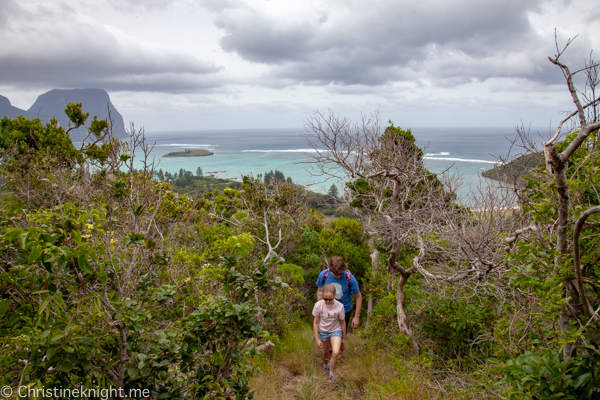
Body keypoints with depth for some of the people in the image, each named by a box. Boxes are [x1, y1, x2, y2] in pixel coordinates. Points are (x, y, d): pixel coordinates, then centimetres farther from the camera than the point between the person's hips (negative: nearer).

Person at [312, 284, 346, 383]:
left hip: (336, 331, -2)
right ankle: (325, 364, 54)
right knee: (325, 352, 19)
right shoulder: (318, 305, -21)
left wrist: (344, 338, 3)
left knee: (335, 353, -21)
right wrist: (317, 339, -9)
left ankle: (331, 374, 3)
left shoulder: (339, 306, -23)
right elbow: (315, 323, -9)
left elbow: (342, 322, -7)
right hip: (323, 331, 2)